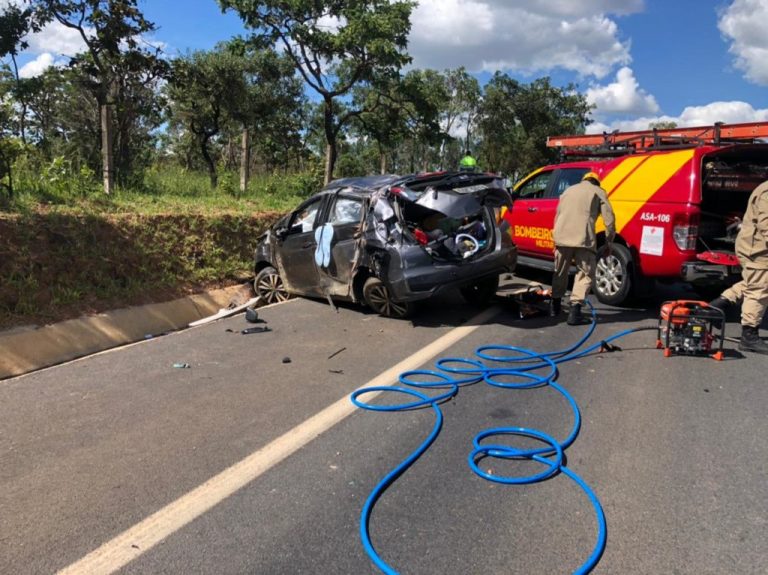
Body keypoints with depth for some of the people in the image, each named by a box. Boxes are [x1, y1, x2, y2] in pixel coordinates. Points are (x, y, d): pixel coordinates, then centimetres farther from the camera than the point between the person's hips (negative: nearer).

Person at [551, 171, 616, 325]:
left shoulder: (569, 190, 28)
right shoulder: (598, 192, 15)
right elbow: (609, 219, 5)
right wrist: (609, 241, 13)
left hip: (562, 237, 4)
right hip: (583, 239, -4)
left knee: (560, 272, 19)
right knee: (585, 274, 5)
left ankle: (555, 307, 30)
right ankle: (574, 312, -5)